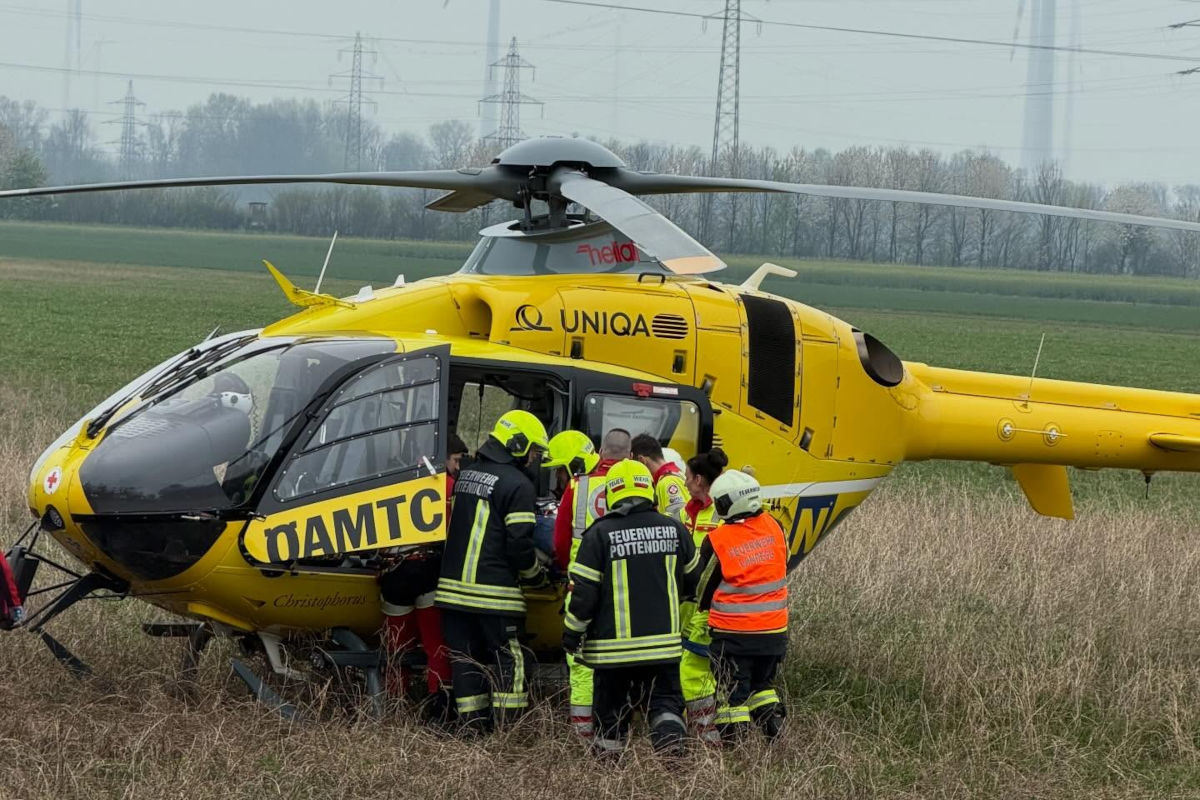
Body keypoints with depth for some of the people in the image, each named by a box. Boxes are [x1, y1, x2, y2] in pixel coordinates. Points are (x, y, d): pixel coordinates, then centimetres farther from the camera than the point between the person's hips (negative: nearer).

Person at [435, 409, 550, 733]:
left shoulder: (466, 476, 16)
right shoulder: (516, 485, -10)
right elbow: (520, 542, -13)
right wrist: (535, 574, 4)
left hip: (453, 585, 7)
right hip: (493, 593, -7)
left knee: (467, 660, 10)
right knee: (506, 661, -1)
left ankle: (473, 727, 8)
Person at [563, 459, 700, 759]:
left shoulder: (600, 534, -10)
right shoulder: (674, 530, 1)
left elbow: (584, 590, -9)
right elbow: (692, 579, 16)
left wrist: (572, 633, 2)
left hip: (613, 642, -2)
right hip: (663, 641, 2)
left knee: (611, 701, 12)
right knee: (664, 698, 8)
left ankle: (609, 750, 18)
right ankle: (671, 735, -14)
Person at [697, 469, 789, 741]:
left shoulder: (716, 542, -15)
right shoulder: (773, 526, -3)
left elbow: (704, 588, -2)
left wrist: (703, 608, 19)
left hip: (732, 633, -4)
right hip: (774, 631, 4)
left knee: (733, 691, 5)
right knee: (763, 683, 23)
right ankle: (774, 729, 17)